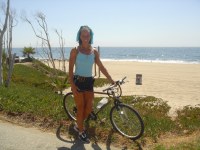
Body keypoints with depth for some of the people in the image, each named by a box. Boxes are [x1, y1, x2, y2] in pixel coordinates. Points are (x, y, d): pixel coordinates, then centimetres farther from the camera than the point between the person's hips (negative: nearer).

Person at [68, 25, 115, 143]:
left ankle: (78, 125, 32)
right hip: (78, 81, -4)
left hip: (89, 82, 4)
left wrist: (111, 80, 6)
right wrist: (72, 85, -15)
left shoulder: (94, 51, 4)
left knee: (89, 108, 5)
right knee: (81, 108, 2)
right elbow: (71, 69, -7)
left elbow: (101, 67, 8)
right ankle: (81, 132, 21)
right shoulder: (75, 51, -7)